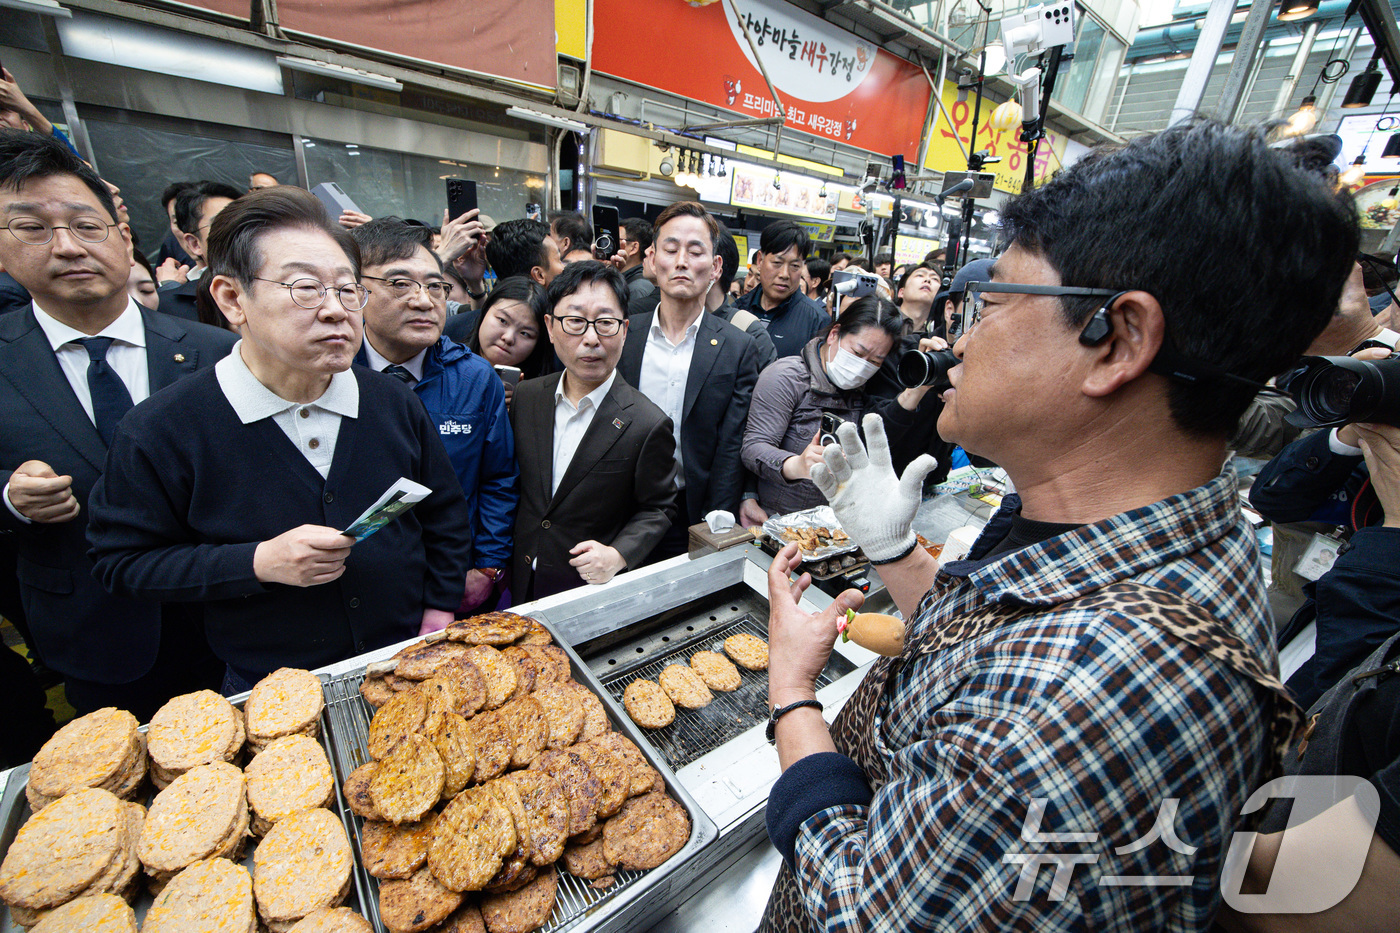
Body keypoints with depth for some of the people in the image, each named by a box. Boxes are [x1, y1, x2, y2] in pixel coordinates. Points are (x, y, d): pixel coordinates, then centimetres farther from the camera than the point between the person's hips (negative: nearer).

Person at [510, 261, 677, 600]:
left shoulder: (648, 425, -20)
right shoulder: (525, 396, -4)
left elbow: (658, 508, -8)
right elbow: (515, 483, 7)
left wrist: (619, 555, -23)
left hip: (593, 587, -4)